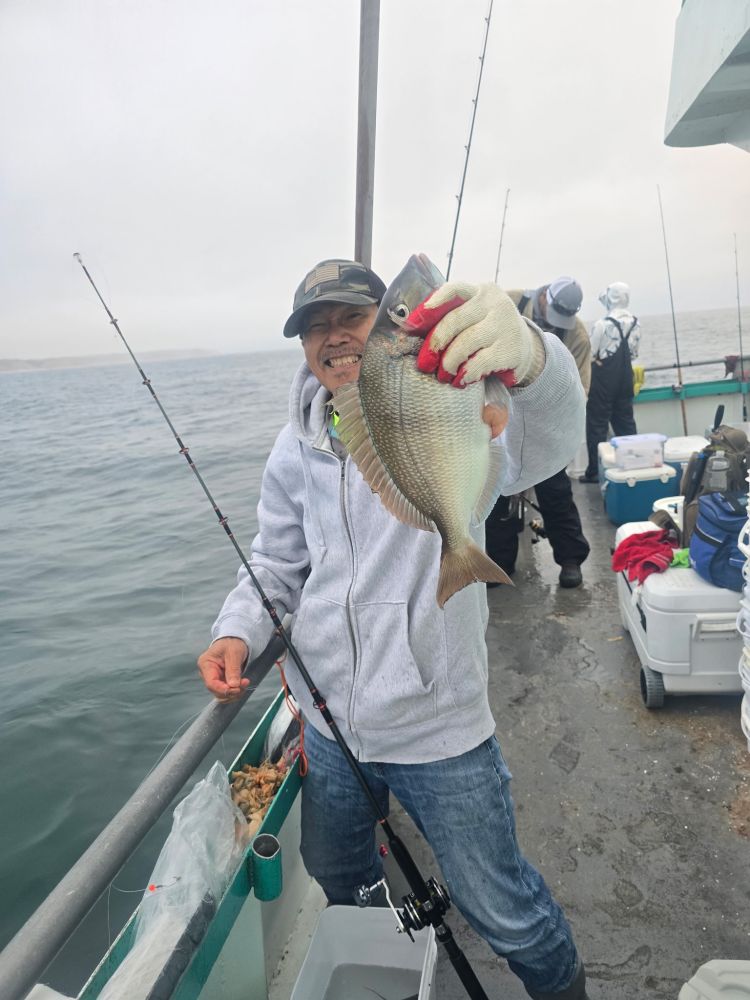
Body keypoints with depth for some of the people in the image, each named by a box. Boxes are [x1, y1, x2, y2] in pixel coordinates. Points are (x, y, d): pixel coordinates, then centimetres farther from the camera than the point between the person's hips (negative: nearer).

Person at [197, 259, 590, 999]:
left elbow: (538, 444, -38)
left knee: (501, 910, 14)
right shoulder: (296, 449, 0)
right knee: (336, 885, 30)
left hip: (438, 727, -5)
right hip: (327, 723, 6)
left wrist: (527, 357, -60)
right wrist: (238, 630, -9)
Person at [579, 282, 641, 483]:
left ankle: (595, 471, 3)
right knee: (626, 422, 13)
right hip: (625, 377, 6)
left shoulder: (602, 324, -19)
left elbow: (589, 355, -14)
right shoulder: (635, 323, 2)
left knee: (597, 425, 1)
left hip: (603, 379, -6)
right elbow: (633, 353, 10)